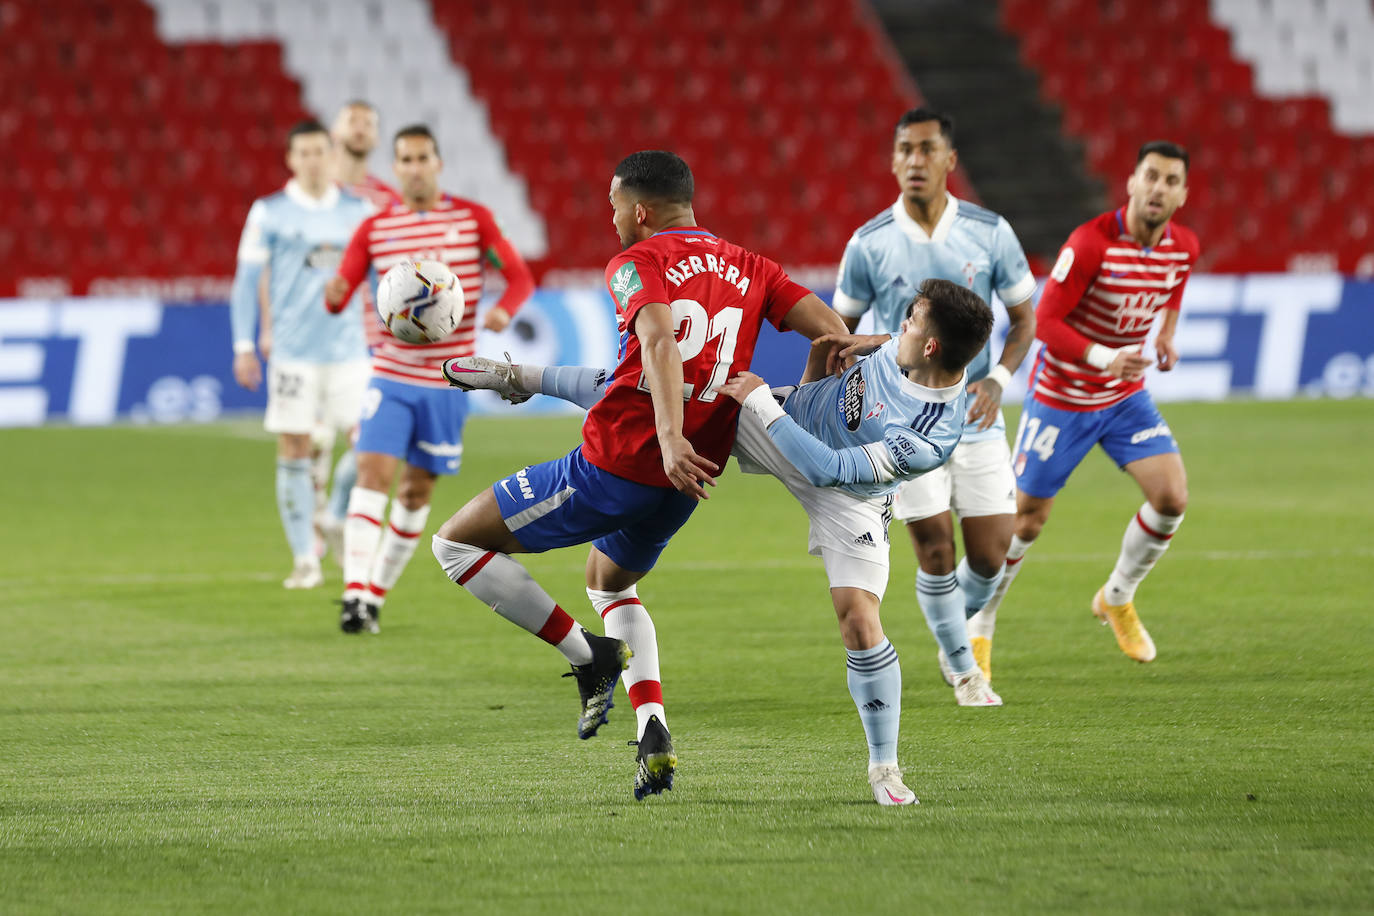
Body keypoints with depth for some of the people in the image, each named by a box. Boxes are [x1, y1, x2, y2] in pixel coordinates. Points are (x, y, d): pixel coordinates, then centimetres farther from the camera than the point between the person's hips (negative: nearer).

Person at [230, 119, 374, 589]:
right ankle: (304, 559, 4)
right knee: (294, 450, -3)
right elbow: (246, 281, 2)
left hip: (349, 351, 2)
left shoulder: (357, 211, 8)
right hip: (293, 352, -2)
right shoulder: (269, 212, 1)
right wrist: (244, 346, -4)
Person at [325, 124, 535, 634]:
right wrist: (334, 295, -25)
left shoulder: (474, 219, -1)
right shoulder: (375, 228, 1)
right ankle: (355, 595, -21)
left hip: (447, 383, 1)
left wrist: (504, 310, -20)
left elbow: (520, 277, 2)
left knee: (417, 491, 5)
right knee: (372, 473, -17)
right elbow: (341, 294, 0)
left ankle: (377, 595, 18)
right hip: (392, 376, -1)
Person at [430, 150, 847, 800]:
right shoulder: (747, 267, 12)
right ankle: (653, 730, 13)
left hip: (617, 461, -7)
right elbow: (830, 330, 5)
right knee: (609, 584, 34)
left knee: (457, 543, 4)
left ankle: (588, 655, 0)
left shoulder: (637, 264, -6)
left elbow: (660, 340, -25)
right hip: (683, 485, 7)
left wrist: (670, 438, -36)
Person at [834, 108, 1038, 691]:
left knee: (991, 554, 0)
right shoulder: (869, 243, -5)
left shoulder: (989, 232, -4)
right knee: (935, 550, -7)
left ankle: (966, 624, 34)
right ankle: (963, 670, 14)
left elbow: (1024, 316, 5)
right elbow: (842, 327, 7)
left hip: (975, 419, 1)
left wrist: (998, 380, -11)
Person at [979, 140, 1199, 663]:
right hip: (1061, 397, -5)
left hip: (1126, 396, 5)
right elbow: (1044, 321, -25)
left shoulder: (1184, 248, -6)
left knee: (1171, 496, -11)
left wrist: (1167, 336, 4)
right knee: (1026, 521, 2)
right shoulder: (1092, 243, -25)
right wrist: (1103, 358, -36)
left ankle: (1117, 599, 14)